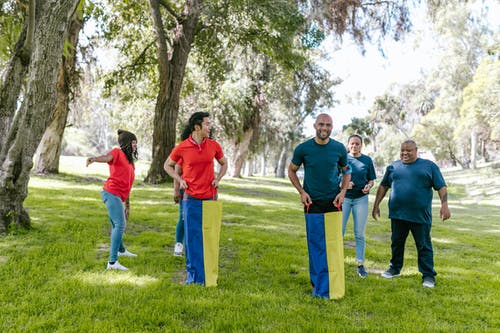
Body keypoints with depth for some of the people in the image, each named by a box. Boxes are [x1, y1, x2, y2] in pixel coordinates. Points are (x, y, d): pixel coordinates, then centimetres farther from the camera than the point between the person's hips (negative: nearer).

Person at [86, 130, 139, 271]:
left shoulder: (130, 161, 22)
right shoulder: (118, 152, -2)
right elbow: (107, 157, -26)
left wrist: (127, 205, 25)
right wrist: (94, 158, -48)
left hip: (117, 195, 9)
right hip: (112, 193, -9)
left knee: (117, 225, 25)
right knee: (120, 225, -16)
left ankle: (121, 250, 46)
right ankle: (112, 262, -19)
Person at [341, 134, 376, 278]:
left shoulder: (367, 160, 6)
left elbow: (371, 179, 10)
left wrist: (369, 186, -12)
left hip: (361, 198, 1)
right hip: (344, 197, -1)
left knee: (359, 234, 6)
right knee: (339, 231, -2)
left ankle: (360, 264, 14)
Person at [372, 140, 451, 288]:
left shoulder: (429, 166, 2)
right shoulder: (393, 167, 10)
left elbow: (441, 187, 0)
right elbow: (383, 187, 16)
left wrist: (444, 205, -12)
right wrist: (376, 205, 14)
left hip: (420, 215, -3)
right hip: (397, 214, 3)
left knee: (424, 246, 2)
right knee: (396, 243, 14)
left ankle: (428, 275, 12)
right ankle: (395, 268, 31)